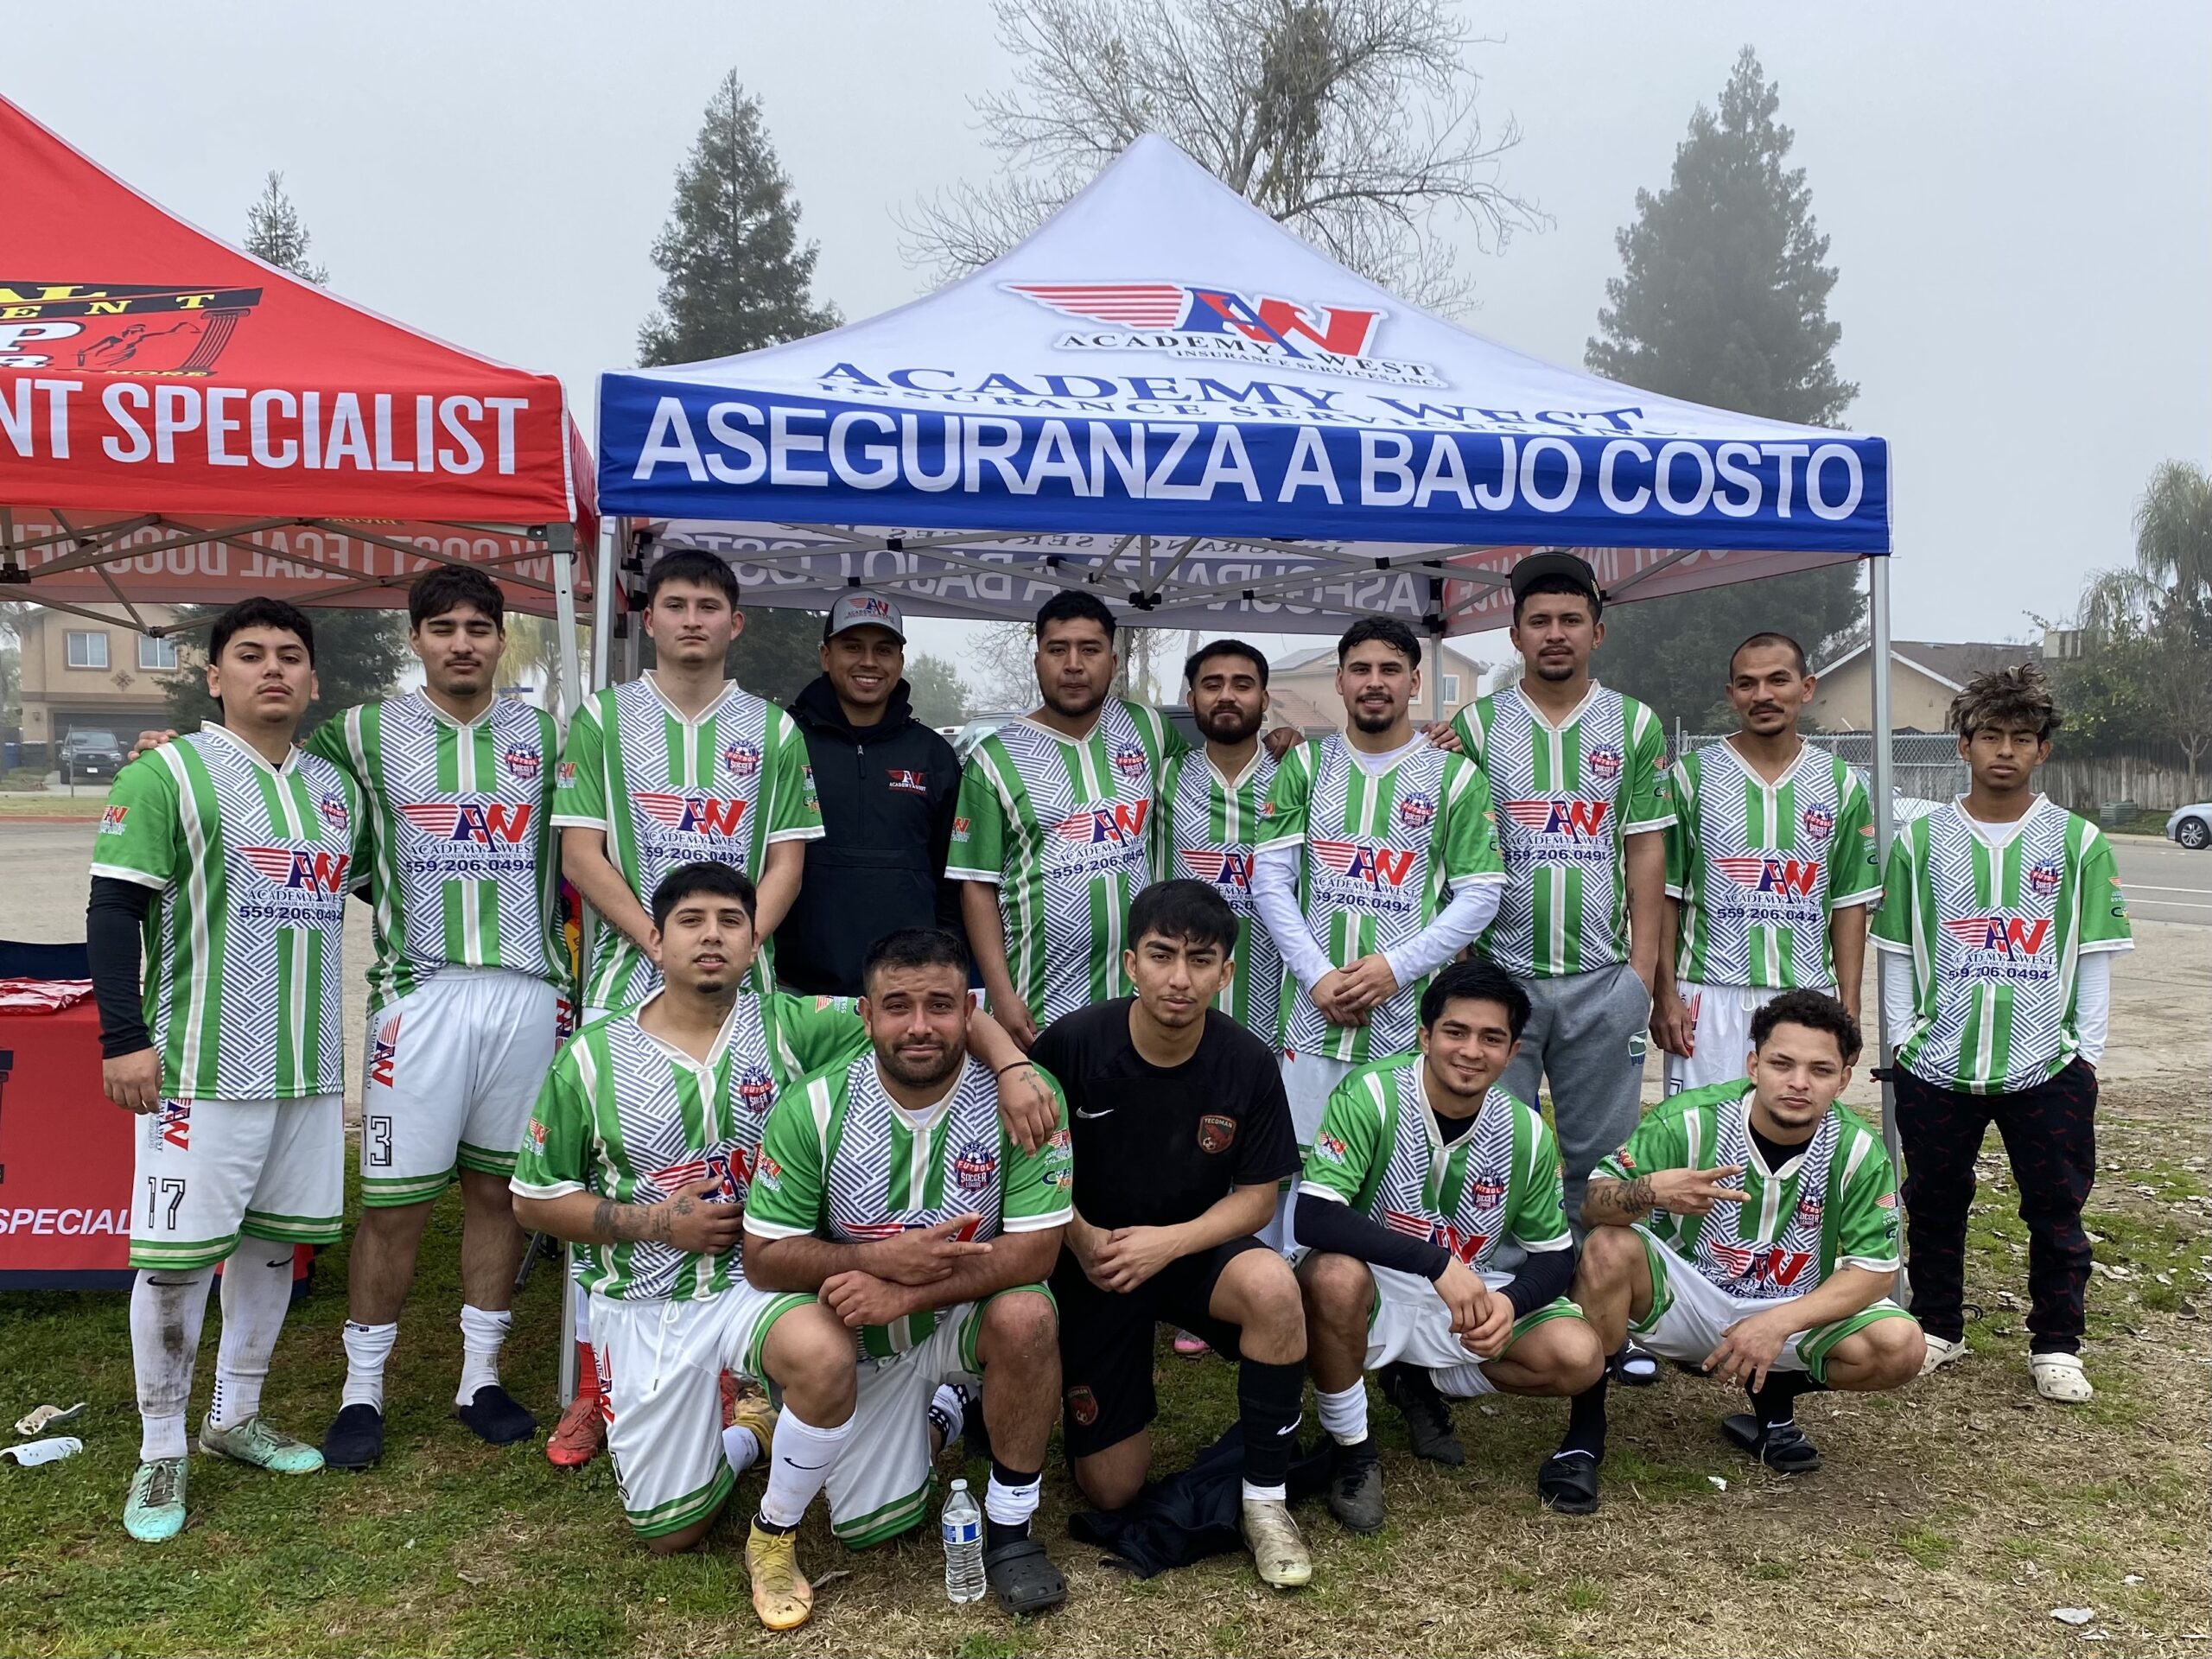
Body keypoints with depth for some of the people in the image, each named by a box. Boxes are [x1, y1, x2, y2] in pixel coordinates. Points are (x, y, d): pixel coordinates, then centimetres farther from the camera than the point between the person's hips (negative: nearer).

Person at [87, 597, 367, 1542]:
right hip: (198, 1068, -6)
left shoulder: (336, 788, 12)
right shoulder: (168, 774, -7)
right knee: (175, 1256, -1)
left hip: (310, 1067, 6)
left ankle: (236, 1418, 30)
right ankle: (161, 1453, 15)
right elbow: (114, 908, -11)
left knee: (274, 1240, 14)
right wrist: (125, 1037, -17)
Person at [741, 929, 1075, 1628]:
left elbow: (1035, 1250, -20)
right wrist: (879, 1258, -29)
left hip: (960, 1316, 1)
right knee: (817, 1354, -33)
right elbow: (765, 1258, -12)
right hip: (844, 1323, -1)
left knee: (1027, 1317, -30)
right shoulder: (814, 1107, -16)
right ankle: (773, 1530, -1)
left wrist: (904, 1291, -32)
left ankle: (1010, 1526, -3)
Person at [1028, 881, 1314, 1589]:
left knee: (1274, 1286, -36)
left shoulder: (1248, 1064, -14)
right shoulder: (1071, 1044, -19)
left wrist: (1168, 1242, -22)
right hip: (1091, 1262, 0)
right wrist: (1081, 1238, -22)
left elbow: (1256, 1197, -7)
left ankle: (1264, 1498, -14)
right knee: (1112, 1490, 0)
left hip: (1194, 1247, 1)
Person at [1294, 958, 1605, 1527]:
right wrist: (1437, 1261, -37)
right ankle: (1352, 1451, -10)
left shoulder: (1526, 1133, -6)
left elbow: (1554, 1254, 3)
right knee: (1334, 1274, -38)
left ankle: (1425, 1383, 12)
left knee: (1579, 1356, -17)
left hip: (1467, 1298, 5)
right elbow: (1312, 1218, -30)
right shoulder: (1372, 1096, -21)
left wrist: (1511, 1302, -21)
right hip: (1372, 1291, -4)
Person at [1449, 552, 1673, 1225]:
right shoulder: (1476, 725, 3)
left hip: (1604, 979, 1)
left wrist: (1644, 968, -1)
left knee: (1599, 1159, 9)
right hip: (1499, 973, -1)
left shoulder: (1635, 725, 6)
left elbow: (1645, 851, 5)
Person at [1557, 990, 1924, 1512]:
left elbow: (1874, 1269, -10)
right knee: (1609, 1248, -31)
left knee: (1899, 1346, -22)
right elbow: (1591, 1202, -21)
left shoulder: (1859, 1153, -11)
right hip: (1685, 1301, -2)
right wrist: (1650, 1191, -45)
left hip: (1795, 1313, 2)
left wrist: (1779, 1322, -25)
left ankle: (1774, 1401, 8)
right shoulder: (1690, 1122, -18)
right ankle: (1584, 1430, -13)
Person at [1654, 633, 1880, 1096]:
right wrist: (1666, 994, -6)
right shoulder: (1691, 776, 1)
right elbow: (1666, 893, 1)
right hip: (1710, 995, -2)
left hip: (1808, 998, 2)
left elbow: (1849, 903, 9)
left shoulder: (1841, 784, 8)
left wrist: (1850, 1006, 3)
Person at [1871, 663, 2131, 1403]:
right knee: (1935, 1205, 11)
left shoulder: (2078, 842, 2)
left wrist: (2087, 1050, -1)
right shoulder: (1920, 839, 3)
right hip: (1936, 1065, 1)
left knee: (2057, 1211, 7)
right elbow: (1897, 951, 5)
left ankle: (2056, 1345, 22)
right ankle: (1938, 1329, 27)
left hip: (2048, 1066, 0)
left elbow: (2094, 955, 3)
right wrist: (1904, 1037, 0)